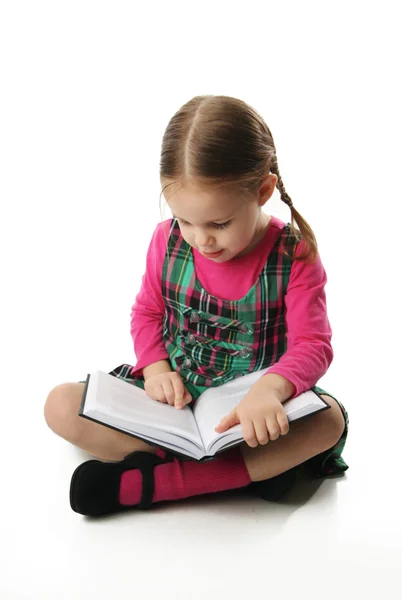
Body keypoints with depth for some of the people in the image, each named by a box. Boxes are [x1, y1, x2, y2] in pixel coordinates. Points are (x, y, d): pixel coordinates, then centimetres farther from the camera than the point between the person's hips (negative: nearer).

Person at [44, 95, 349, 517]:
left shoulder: (294, 256, -13)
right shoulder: (167, 239, -5)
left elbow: (313, 345, -19)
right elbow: (146, 314, 8)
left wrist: (271, 388, -41)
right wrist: (156, 367, -14)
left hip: (253, 405, -2)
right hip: (172, 397, 3)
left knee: (330, 419, -33)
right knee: (61, 405, -18)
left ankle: (150, 482, -33)